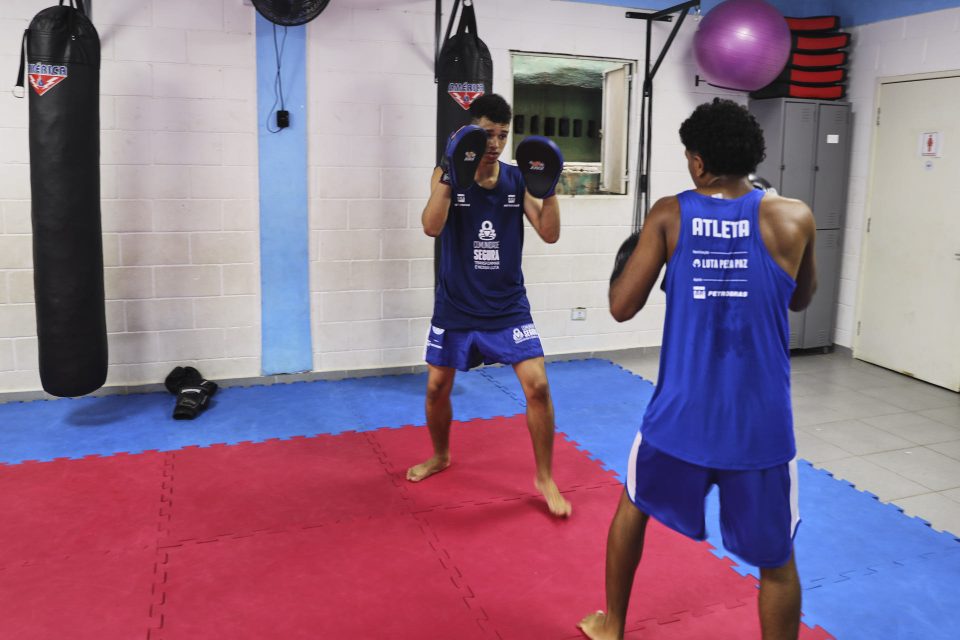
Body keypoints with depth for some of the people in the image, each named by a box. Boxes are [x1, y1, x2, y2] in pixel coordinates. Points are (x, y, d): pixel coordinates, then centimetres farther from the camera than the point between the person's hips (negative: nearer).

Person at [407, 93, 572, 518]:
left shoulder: (518, 179, 0)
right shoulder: (447, 176, -4)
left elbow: (550, 234, -6)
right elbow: (431, 227, -20)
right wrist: (450, 176, -30)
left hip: (507, 306, 0)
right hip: (455, 307, 0)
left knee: (537, 385, -10)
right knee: (437, 387, 10)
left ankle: (545, 479, 7)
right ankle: (441, 456, 39)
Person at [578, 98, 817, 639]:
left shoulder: (669, 216, -6)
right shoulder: (793, 219, -4)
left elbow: (622, 307, -7)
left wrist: (630, 257, 13)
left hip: (680, 417, 1)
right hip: (761, 426, -1)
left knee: (633, 507, 28)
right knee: (776, 562, 16)